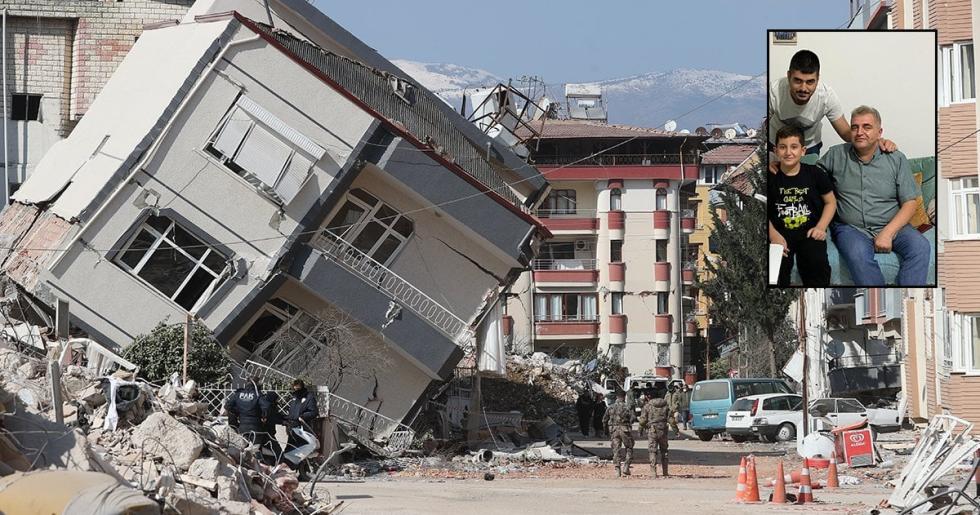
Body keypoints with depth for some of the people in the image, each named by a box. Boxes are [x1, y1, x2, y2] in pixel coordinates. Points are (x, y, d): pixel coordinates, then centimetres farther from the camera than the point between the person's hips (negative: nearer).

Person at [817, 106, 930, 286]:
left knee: (921, 247, -28)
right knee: (858, 255, -36)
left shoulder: (896, 159, 6)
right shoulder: (836, 155, 8)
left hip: (892, 226, 1)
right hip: (850, 228, -1)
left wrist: (888, 232, -12)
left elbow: (910, 202, 1)